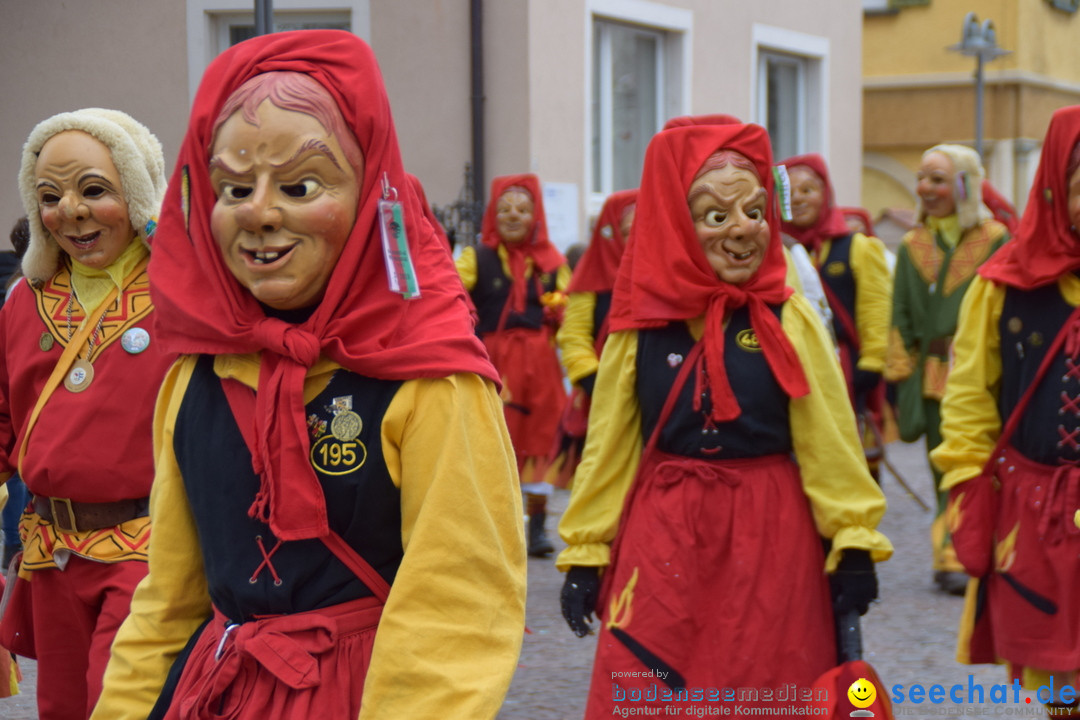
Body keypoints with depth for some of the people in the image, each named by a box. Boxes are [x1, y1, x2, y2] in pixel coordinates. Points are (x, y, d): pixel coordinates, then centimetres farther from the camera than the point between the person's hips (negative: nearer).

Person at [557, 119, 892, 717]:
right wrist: (585, 553, 4)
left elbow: (829, 442, -2)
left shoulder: (789, 321, -3)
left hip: (769, 541, -1)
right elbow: (608, 448, 5)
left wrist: (854, 546, -5)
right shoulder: (640, 324, 0)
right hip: (661, 541, 1)